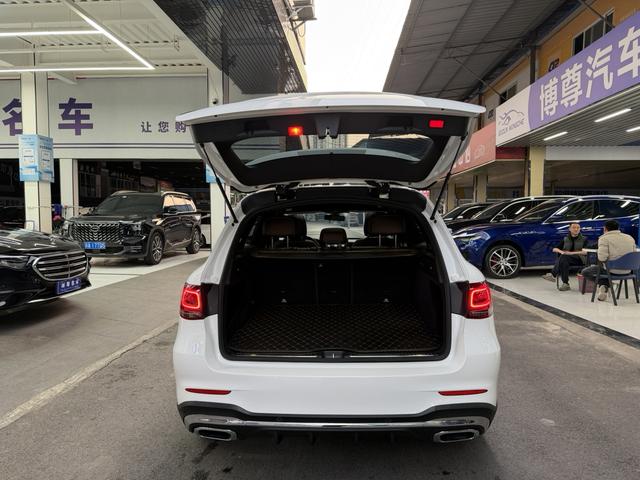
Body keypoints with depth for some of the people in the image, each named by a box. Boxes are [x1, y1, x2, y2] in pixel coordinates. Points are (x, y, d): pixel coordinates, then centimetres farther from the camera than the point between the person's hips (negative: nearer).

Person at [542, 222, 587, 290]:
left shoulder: (583, 239, 9)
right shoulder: (565, 239, 19)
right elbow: (554, 249, 13)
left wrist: (572, 253, -21)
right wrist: (561, 251, -11)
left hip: (579, 260, -3)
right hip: (566, 260, 3)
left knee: (564, 257, -36)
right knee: (564, 262, -37)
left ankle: (553, 275, -39)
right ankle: (565, 284, -39)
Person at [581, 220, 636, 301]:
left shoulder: (604, 238, -9)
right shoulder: (630, 238, 10)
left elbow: (602, 258, -21)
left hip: (612, 270, -6)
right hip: (627, 271, 6)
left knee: (585, 272, 14)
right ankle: (605, 287, 18)